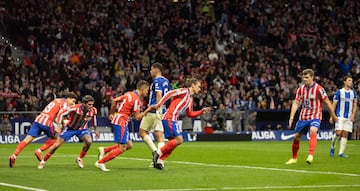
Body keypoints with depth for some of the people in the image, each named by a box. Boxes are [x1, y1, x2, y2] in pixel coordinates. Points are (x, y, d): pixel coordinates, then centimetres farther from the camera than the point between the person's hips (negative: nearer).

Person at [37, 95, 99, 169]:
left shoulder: (93, 111, -21)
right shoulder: (75, 108, -32)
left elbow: (93, 118, 6)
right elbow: (62, 115, -15)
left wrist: (95, 130, 16)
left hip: (82, 129, 2)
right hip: (70, 128, -2)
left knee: (89, 141, -27)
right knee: (56, 145, -4)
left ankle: (79, 159, -3)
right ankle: (43, 161, 15)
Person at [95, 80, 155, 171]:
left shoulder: (129, 94, 12)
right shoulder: (137, 100, -13)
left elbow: (114, 101, 15)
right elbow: (137, 117, -12)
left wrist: (111, 114, 23)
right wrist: (147, 110, -5)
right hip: (121, 122, -10)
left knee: (129, 145, 11)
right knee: (122, 148, -8)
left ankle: (104, 150, 11)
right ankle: (100, 162, -5)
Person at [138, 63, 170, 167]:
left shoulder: (157, 81, -10)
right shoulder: (166, 81, 16)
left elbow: (159, 95, -22)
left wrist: (158, 109, -28)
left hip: (154, 111, -8)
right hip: (163, 111, 8)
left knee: (142, 131, 3)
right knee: (160, 136, 3)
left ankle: (155, 151, -9)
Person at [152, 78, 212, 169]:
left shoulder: (191, 99, 20)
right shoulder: (184, 91, -7)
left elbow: (190, 114, 26)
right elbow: (169, 93, -16)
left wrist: (202, 111, 17)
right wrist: (159, 104, -23)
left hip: (173, 120, 9)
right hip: (169, 118, -9)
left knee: (173, 142, 7)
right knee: (179, 139, -14)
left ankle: (159, 160, 7)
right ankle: (159, 153, -8)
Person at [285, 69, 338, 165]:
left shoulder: (318, 88, -12)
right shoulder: (300, 89, 1)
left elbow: (327, 103, -5)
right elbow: (296, 103, 0)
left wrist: (334, 116, 1)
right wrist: (291, 118, -10)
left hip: (315, 117, -5)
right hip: (303, 116, 5)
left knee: (313, 132, -33)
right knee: (296, 137, 8)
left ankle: (310, 156, -40)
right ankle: (294, 158, 29)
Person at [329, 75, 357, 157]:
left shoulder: (354, 93, 10)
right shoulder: (339, 92, -1)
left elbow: (355, 105, 11)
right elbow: (334, 104, 0)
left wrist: (353, 114, -5)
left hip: (349, 117, 4)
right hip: (340, 116, -4)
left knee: (345, 134, 0)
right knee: (338, 133, -14)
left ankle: (341, 152, 1)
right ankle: (332, 147, 10)